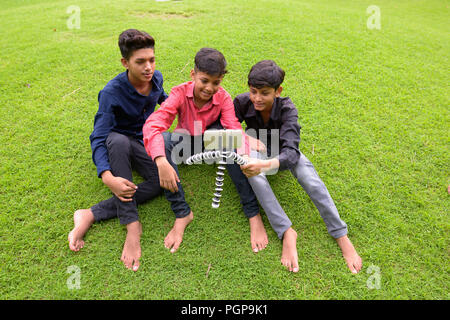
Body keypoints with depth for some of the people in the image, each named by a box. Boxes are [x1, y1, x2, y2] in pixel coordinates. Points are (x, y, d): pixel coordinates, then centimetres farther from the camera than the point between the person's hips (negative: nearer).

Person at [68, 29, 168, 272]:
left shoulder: (156, 78, -8)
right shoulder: (112, 92, -24)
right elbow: (98, 138, -29)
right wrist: (107, 177, -44)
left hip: (145, 141, 4)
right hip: (117, 143, -4)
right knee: (118, 141, -43)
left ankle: (92, 215, -29)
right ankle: (132, 224, -40)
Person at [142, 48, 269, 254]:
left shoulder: (223, 98, -15)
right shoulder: (180, 93, -20)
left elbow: (234, 128, -29)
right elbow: (153, 124, -34)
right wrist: (161, 161, -52)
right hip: (186, 141, 0)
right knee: (164, 139, -33)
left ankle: (253, 214, -31)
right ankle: (182, 214, -28)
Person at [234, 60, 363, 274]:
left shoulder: (287, 109, -29)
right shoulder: (242, 102, -22)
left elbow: (291, 152, -41)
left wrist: (267, 165, -62)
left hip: (282, 152, -1)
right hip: (257, 148, 2)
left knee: (308, 176, -33)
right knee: (252, 169, -37)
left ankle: (341, 236, -23)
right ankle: (286, 232, -36)